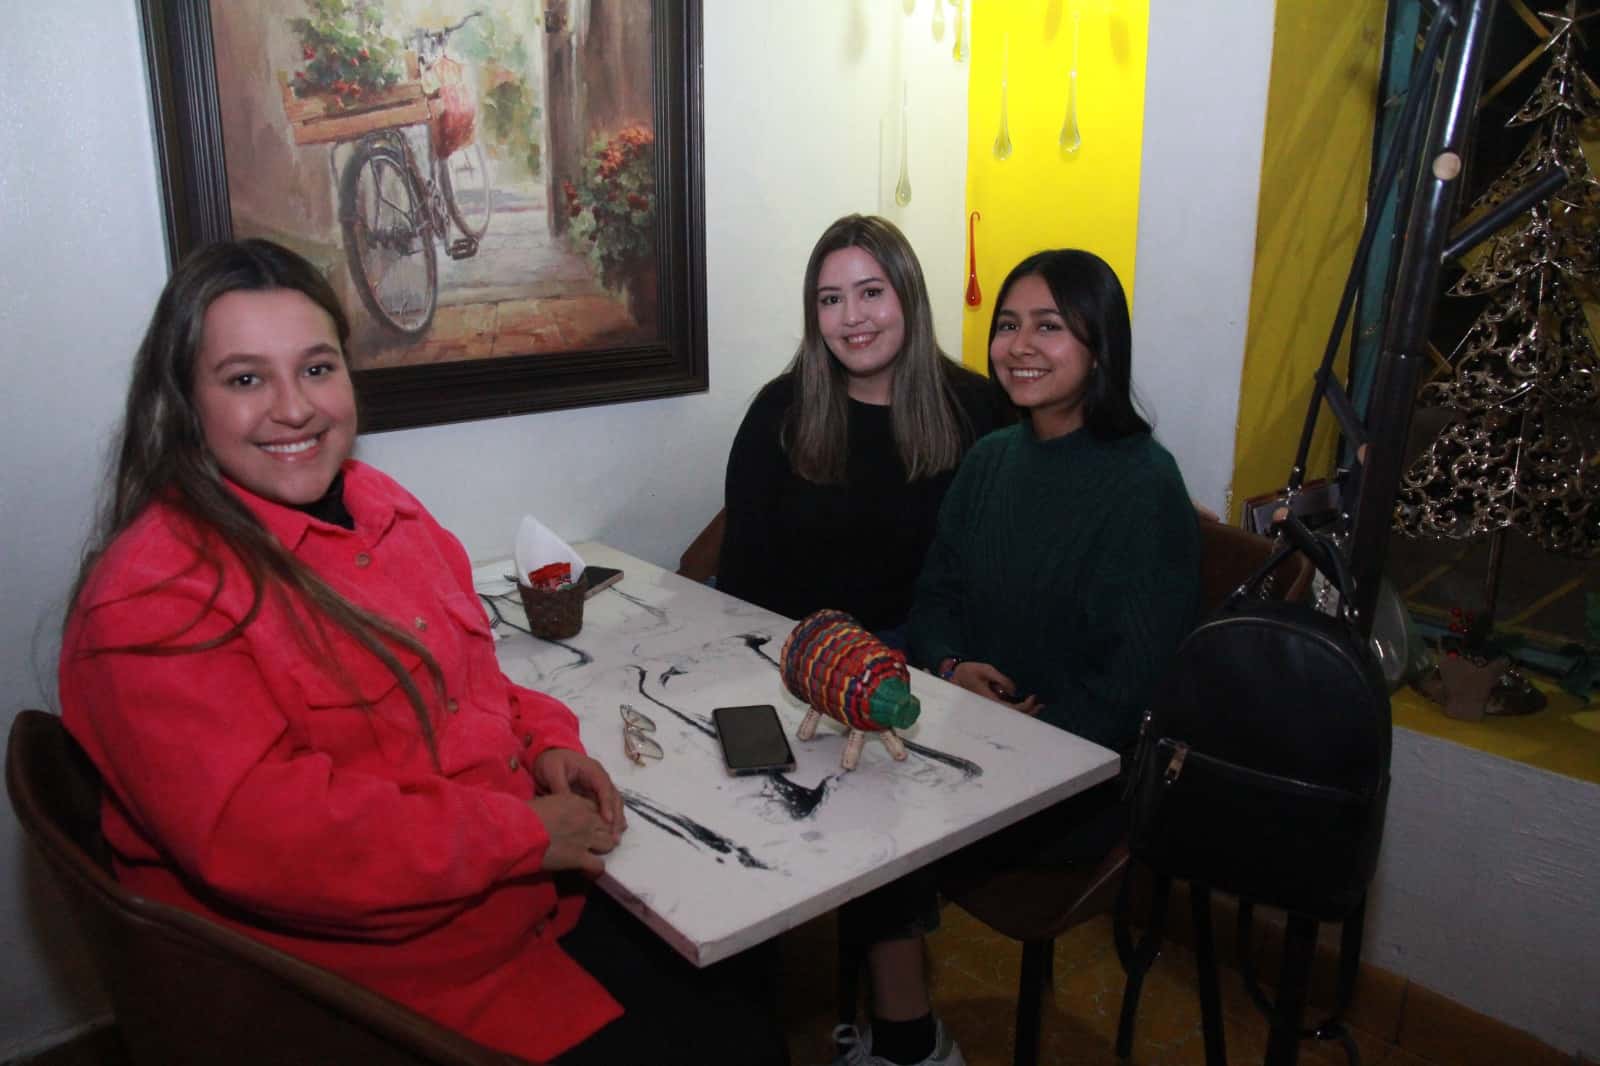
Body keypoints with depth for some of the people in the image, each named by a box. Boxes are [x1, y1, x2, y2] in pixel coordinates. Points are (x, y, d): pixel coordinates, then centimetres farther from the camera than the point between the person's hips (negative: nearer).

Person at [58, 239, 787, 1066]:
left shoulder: (377, 505, 7)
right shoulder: (150, 601, -17)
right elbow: (257, 839, -26)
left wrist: (543, 741, -1)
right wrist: (519, 831, -20)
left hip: (533, 896, 7)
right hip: (370, 968, -7)